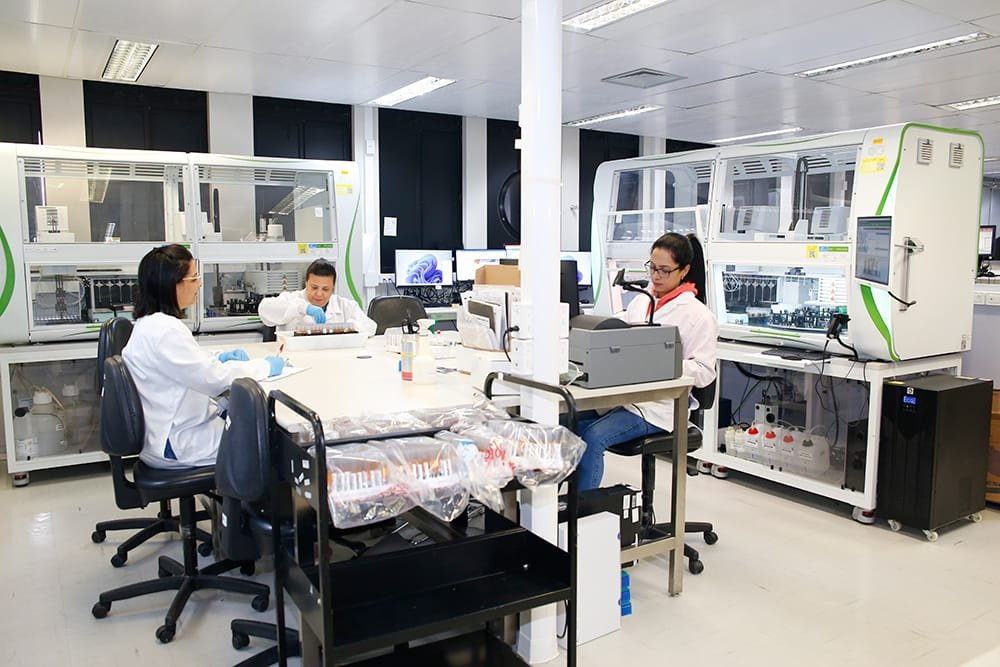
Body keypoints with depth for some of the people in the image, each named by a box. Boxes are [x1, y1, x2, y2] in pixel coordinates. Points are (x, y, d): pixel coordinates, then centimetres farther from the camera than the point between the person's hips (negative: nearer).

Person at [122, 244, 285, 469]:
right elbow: (214, 379, -23)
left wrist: (217, 358, 4)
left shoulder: (150, 323, 6)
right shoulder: (163, 330, -25)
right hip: (176, 446, -9)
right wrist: (265, 366, -12)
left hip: (171, 426, 9)